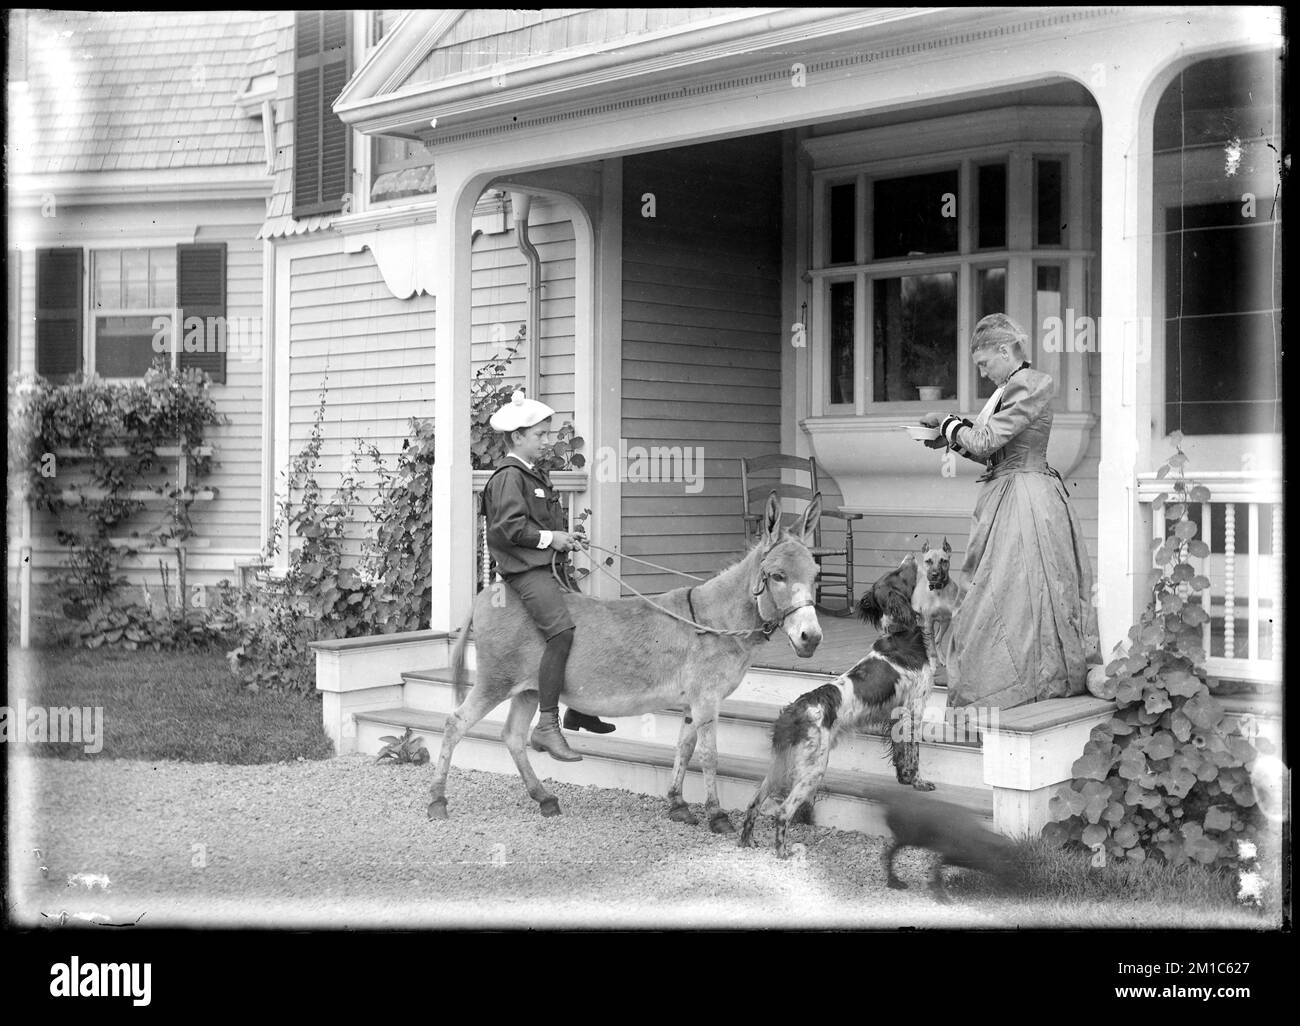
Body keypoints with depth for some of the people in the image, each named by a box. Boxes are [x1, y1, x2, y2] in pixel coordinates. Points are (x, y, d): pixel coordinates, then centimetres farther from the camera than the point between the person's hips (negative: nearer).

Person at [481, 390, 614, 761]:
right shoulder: (508, 476, -10)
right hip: (524, 568, -11)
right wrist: (550, 538, -14)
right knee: (562, 630, -26)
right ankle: (547, 726, -24)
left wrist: (566, 538, 12)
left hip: (548, 564, 11)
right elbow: (510, 526, -19)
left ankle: (578, 709, 30)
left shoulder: (536, 474, 20)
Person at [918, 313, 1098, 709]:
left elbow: (984, 441, -19)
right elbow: (990, 450, 17)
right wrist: (952, 438, 7)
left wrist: (948, 422, -3)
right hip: (1009, 496, 10)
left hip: (1022, 500, -10)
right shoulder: (1013, 387, 15)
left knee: (1007, 591, -4)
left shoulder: (1030, 385, -15)